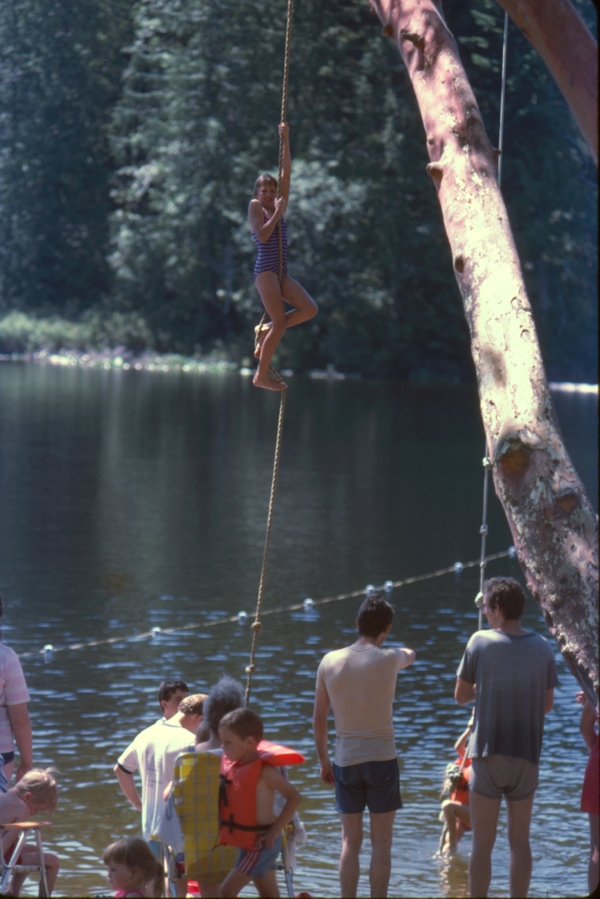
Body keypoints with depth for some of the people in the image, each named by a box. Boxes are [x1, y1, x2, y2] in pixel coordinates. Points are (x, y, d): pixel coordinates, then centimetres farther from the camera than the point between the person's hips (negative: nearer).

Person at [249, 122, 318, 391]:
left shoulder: (277, 206, 17)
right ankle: (262, 375, -6)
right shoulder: (255, 207, 1)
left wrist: (285, 141, 10)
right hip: (265, 272, -7)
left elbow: (286, 173, 14)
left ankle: (265, 331, 9)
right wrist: (277, 214, -9)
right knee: (280, 323, -12)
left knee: (310, 309, -6)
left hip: (281, 273, 7)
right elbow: (263, 236, -15)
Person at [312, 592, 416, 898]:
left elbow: (318, 719, 5)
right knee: (381, 842, 4)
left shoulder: (330, 661, -1)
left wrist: (323, 761, 16)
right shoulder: (388, 660, -9)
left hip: (345, 760, 3)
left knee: (350, 841, 9)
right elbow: (410, 654, 16)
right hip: (381, 758, -3)